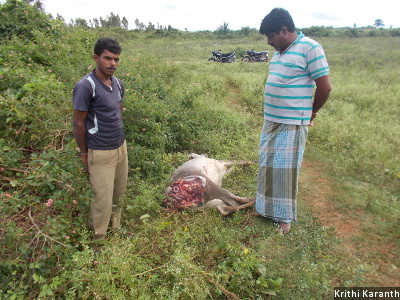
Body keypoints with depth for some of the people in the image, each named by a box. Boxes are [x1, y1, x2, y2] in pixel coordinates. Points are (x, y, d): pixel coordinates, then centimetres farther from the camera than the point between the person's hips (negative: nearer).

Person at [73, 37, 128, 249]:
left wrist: (119, 138, 15)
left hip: (121, 147, 7)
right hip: (100, 153, -7)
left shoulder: (117, 83, 5)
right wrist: (84, 154, -6)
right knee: (103, 199, 2)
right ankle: (97, 243, 22)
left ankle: (115, 229, 37)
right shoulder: (86, 86, -17)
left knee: (118, 194, 17)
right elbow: (78, 123, -12)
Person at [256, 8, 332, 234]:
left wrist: (311, 113, 1)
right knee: (268, 166, 15)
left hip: (292, 124, -8)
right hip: (271, 120, 8)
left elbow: (325, 87, -12)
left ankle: (285, 217, 17)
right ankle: (268, 207, 32)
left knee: (286, 169, 0)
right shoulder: (279, 51, 12)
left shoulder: (310, 48, -12)